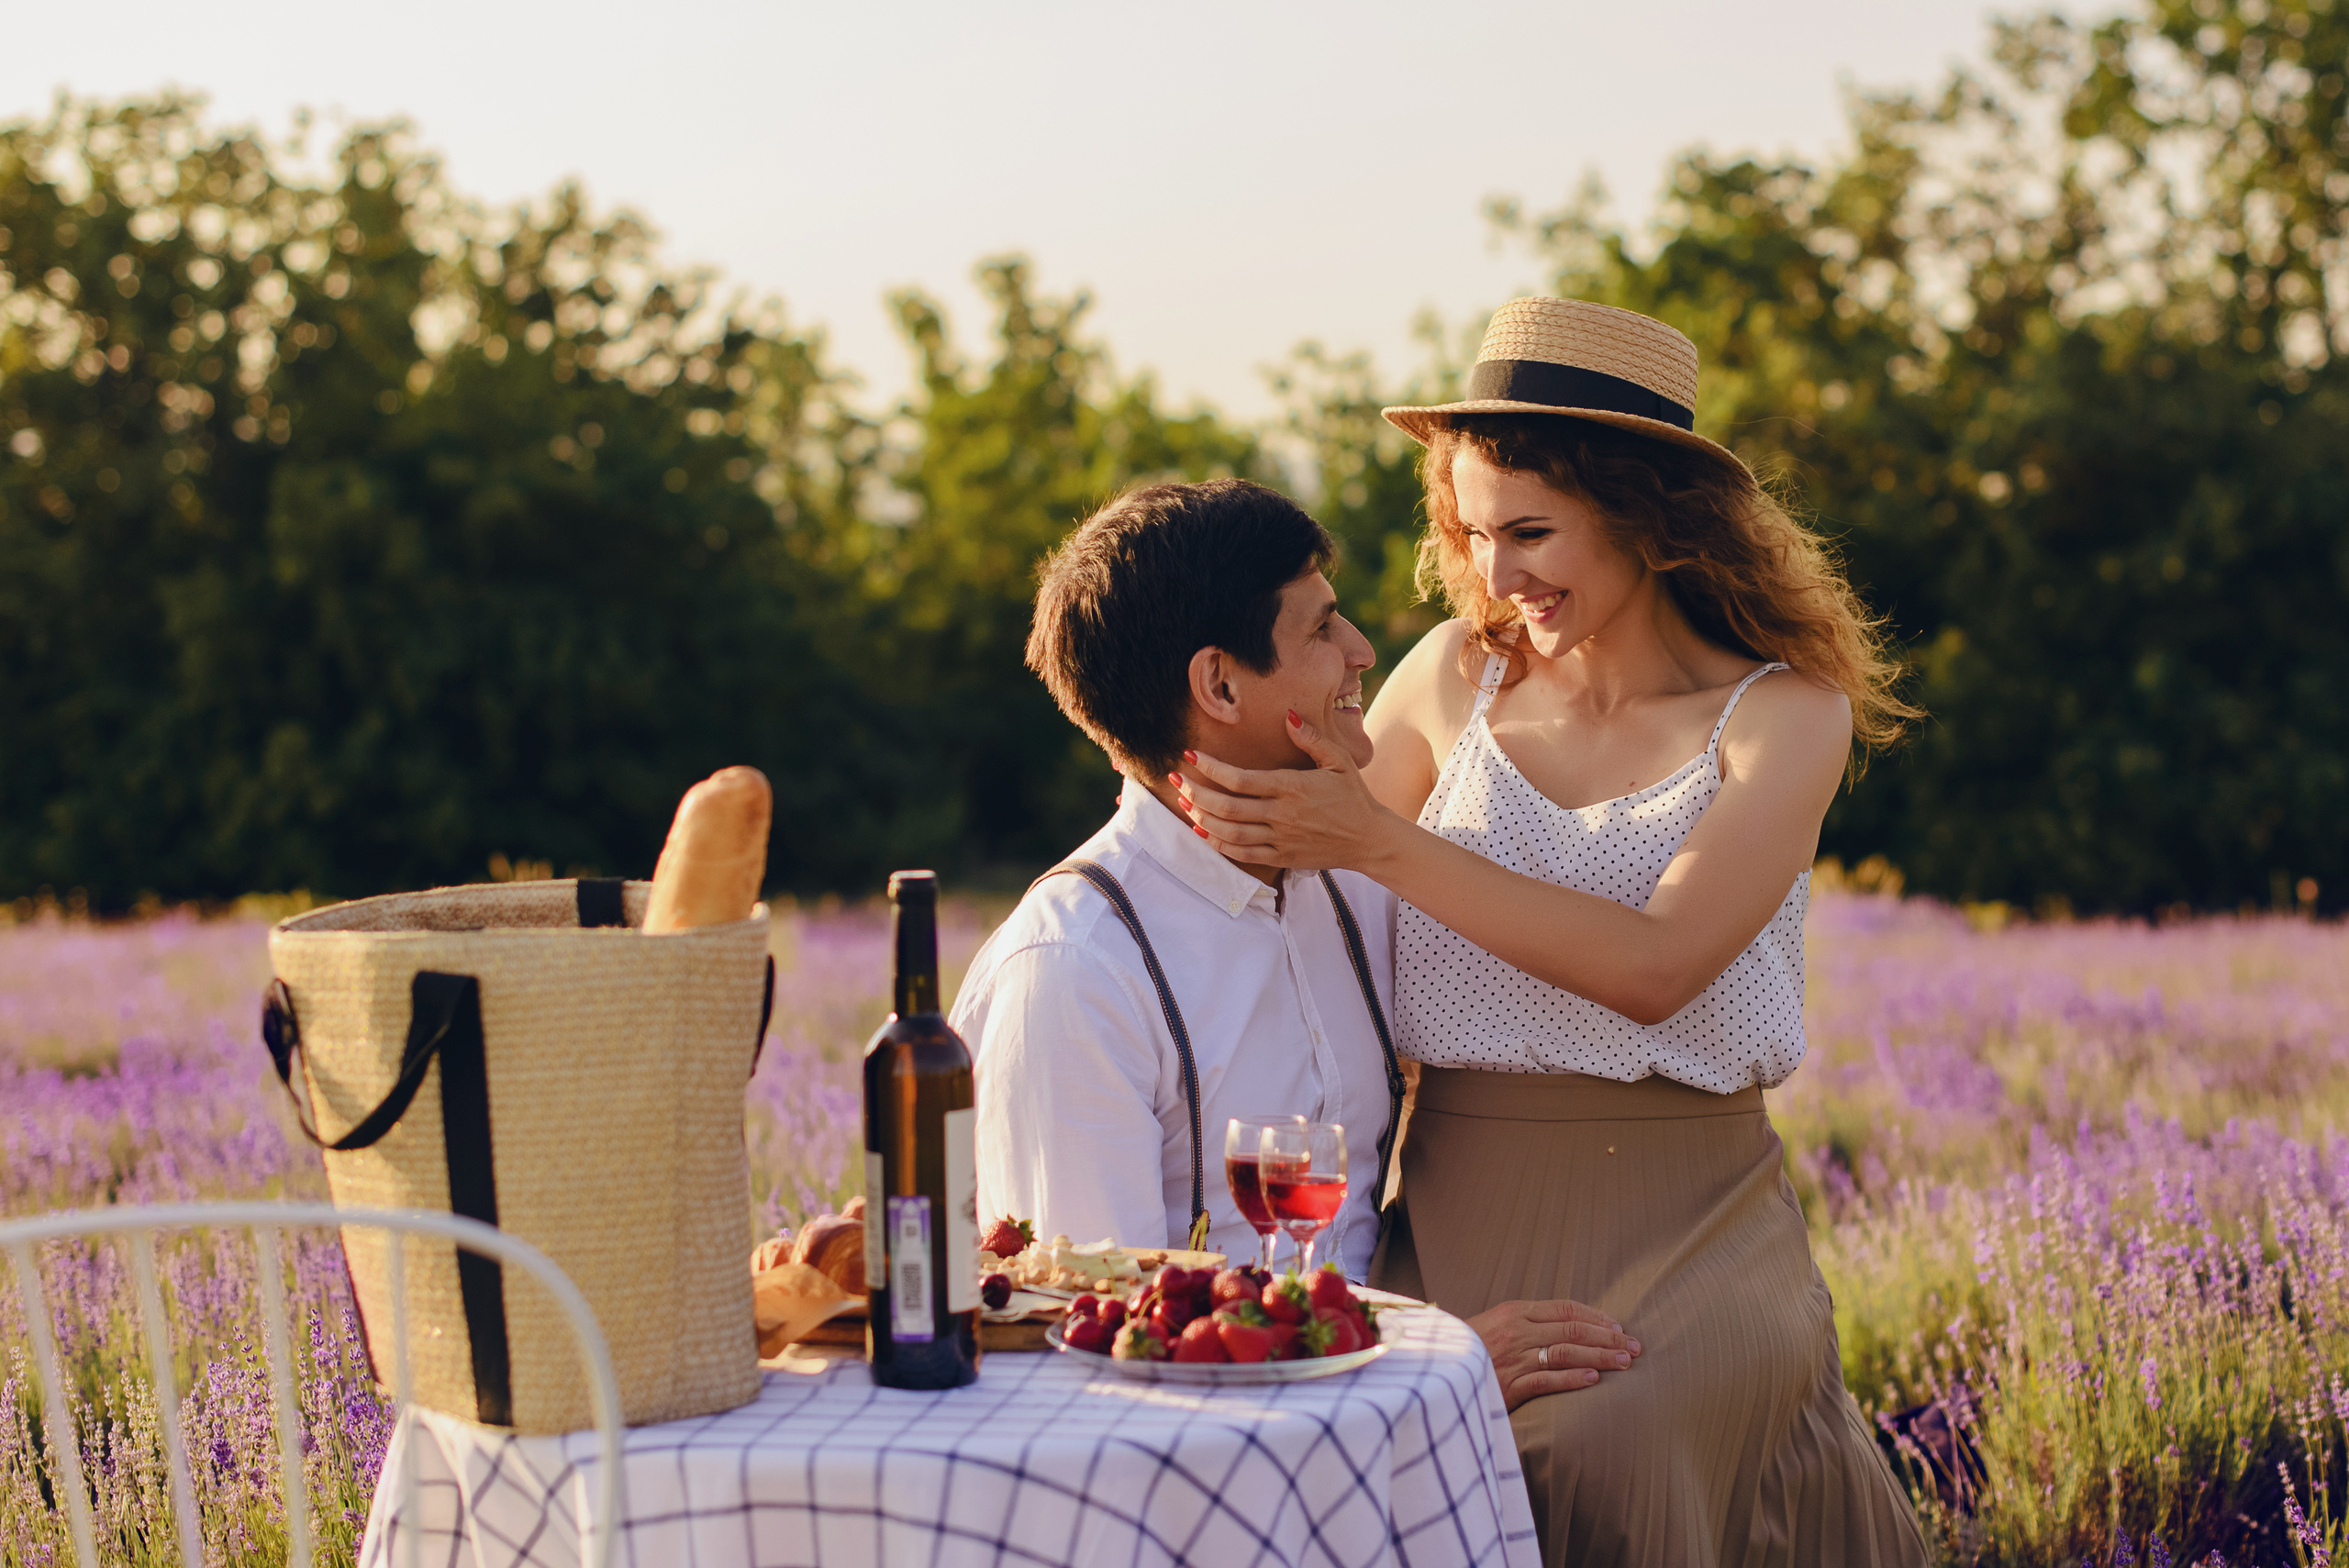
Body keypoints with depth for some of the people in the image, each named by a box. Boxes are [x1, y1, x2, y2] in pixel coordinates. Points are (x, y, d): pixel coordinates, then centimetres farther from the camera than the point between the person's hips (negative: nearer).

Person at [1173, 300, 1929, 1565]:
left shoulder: (1783, 710, -1)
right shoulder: (1456, 674, 8)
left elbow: (1654, 966, -15)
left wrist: (1381, 841, -18)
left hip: (1683, 1221, -2)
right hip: (1458, 1216, 3)